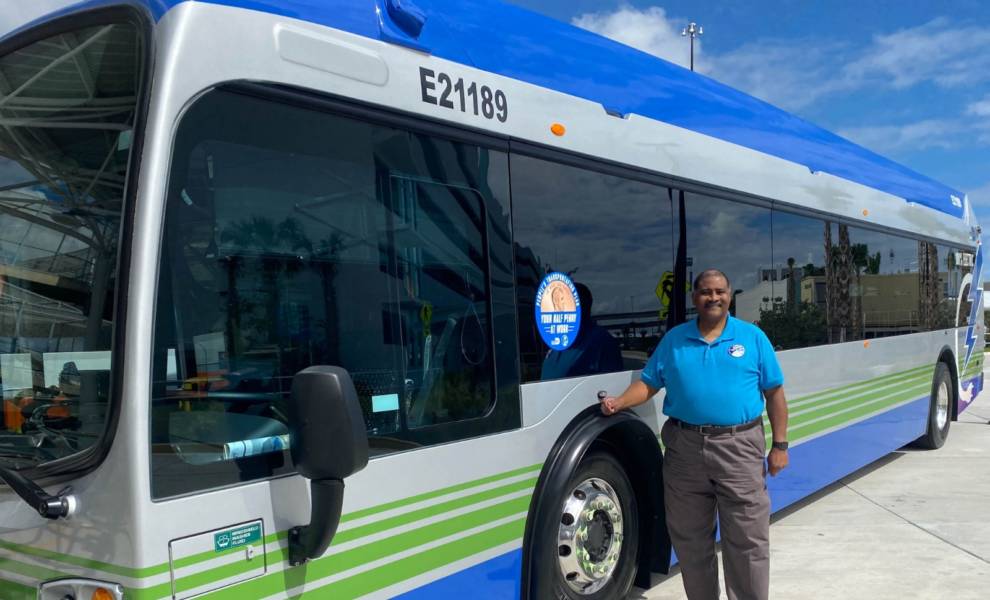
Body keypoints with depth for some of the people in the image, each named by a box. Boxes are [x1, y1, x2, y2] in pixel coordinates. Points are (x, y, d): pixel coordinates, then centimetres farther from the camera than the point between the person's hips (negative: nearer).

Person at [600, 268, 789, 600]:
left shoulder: (752, 337, 4)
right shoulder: (674, 339, 8)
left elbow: (774, 392, 6)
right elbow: (649, 383, 9)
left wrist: (779, 444, 2)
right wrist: (619, 402, -9)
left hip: (739, 447, -2)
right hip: (685, 448, 2)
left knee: (747, 541, 1)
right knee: (690, 539, 12)